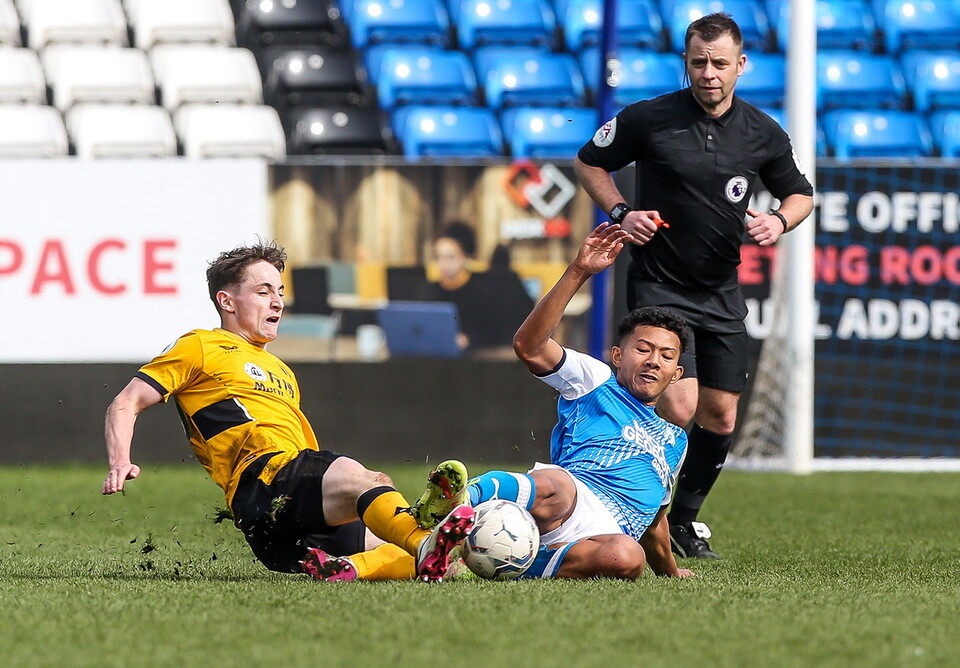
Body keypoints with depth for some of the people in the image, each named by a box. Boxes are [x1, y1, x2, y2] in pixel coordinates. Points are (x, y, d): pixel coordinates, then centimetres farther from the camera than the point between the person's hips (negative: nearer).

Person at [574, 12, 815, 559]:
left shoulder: (764, 134, 1)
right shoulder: (648, 119, -9)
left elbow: (800, 193, 15)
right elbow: (589, 163, 6)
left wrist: (780, 221, -7)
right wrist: (621, 212, -10)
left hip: (722, 292, 4)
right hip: (657, 285, -4)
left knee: (720, 416, 5)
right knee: (678, 408, -17)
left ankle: (684, 518, 24)